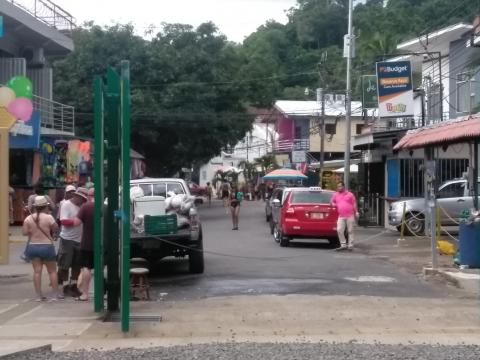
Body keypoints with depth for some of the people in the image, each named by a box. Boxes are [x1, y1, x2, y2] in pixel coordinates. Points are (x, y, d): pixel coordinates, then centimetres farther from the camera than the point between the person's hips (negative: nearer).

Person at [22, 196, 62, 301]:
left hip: (32, 246, 3)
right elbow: (56, 228, -5)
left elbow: (24, 232, -6)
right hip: (46, 246, -3)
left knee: (37, 271, 5)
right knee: (52, 271, 7)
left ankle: (39, 295, 4)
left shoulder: (29, 218, -2)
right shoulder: (48, 217, -12)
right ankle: (56, 294, 10)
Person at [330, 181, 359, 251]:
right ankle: (343, 245, -1)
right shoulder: (336, 195, 14)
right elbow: (331, 202, 26)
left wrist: (356, 212, 0)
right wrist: (333, 204, 2)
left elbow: (354, 204, 7)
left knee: (350, 231, 0)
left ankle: (350, 246, 6)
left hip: (350, 216, -2)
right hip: (341, 217, 2)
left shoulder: (350, 194, 7)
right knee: (339, 230, -10)